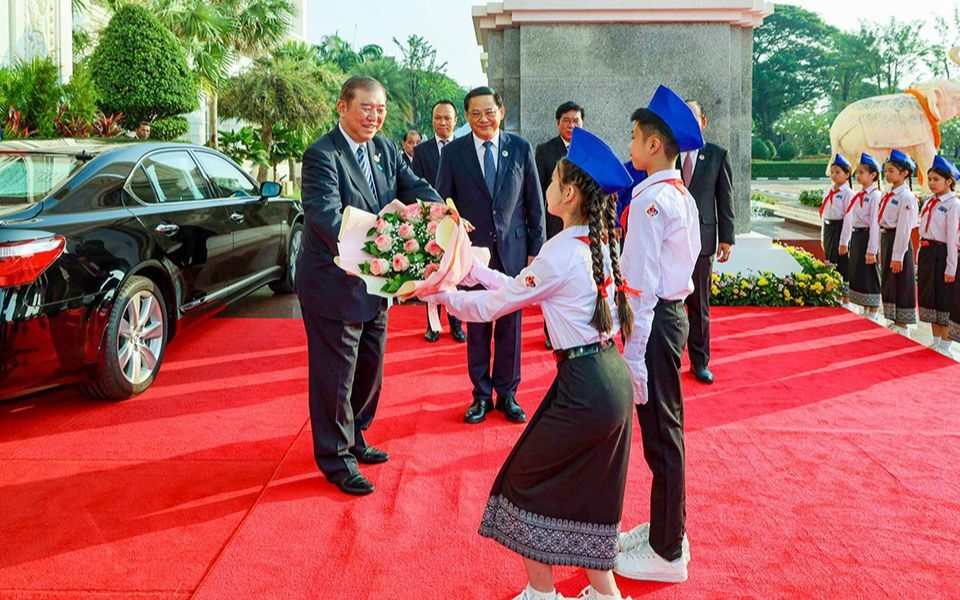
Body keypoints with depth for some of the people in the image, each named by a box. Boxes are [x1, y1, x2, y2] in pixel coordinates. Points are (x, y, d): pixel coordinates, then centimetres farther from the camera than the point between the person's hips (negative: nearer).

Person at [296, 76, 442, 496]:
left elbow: (414, 188, -5)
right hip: (334, 283, -8)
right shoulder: (322, 155, -19)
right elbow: (324, 212, -33)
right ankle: (336, 459, 21)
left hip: (374, 280, 8)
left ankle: (353, 440, 40)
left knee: (369, 368, 21)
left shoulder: (385, 150, 5)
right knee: (335, 374, 4)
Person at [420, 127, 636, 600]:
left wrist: (438, 293, 7)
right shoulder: (598, 245, 9)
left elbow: (493, 306, -8)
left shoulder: (561, 253, -17)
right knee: (588, 488, 20)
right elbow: (523, 287, 17)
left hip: (583, 388, -8)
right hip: (614, 379, 9)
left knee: (528, 480, 9)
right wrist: (474, 268, 22)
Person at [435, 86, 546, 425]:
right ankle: (482, 395, 22)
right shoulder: (453, 152, 0)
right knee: (477, 328, 8)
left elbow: (535, 204, 5)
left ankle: (507, 395, 21)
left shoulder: (521, 149, 2)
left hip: (513, 249, 0)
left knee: (510, 327, 7)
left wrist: (536, 250, 2)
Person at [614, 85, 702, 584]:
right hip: (674, 311, 10)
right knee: (663, 429, 19)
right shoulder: (683, 196, 12)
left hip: (655, 320, -10)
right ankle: (665, 529, 34)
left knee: (660, 434, 1)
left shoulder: (650, 200, -18)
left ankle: (667, 553, 15)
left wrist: (633, 352, -19)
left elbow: (640, 284, -20)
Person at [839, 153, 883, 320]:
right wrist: (844, 242, 14)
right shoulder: (859, 195, 12)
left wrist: (871, 250, -20)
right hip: (856, 237, 8)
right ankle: (865, 312, 26)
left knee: (870, 278, 0)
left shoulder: (874, 195, -13)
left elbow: (875, 224, -17)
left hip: (868, 237, -8)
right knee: (857, 274, 14)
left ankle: (873, 315, 10)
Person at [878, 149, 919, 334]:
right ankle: (895, 321, 28)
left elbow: (904, 229, -19)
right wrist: (882, 250, 15)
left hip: (899, 242, -9)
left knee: (900, 283, 1)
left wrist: (897, 256, -20)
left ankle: (902, 325, 11)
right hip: (885, 239, 9)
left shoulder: (906, 197, -16)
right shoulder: (888, 195, 10)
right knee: (888, 282, 15)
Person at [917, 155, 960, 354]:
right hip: (926, 252, 8)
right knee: (929, 296, 14)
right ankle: (935, 341, 27)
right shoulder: (929, 202, 10)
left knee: (943, 299, 2)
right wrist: (922, 257, 13)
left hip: (941, 253, -7)